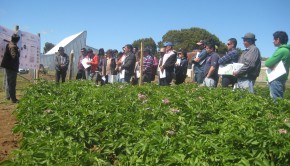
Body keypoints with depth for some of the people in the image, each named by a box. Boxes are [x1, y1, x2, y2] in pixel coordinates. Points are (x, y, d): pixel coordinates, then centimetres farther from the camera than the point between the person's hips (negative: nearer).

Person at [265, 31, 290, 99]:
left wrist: (269, 63, 1)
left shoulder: (282, 50, -15)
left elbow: (267, 63, -17)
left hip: (276, 80, -10)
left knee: (276, 100, -8)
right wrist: (272, 65, -1)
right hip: (279, 79, 10)